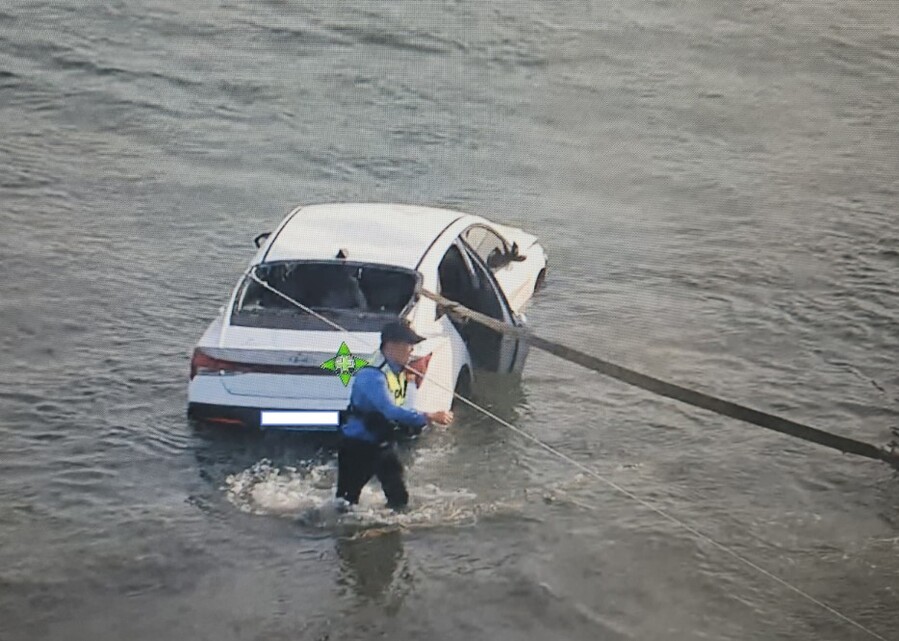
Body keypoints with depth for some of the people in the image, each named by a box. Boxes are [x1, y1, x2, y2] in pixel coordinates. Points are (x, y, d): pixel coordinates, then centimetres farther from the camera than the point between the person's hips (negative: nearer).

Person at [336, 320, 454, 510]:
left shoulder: (398, 373, 3)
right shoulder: (372, 376, -27)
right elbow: (391, 411, -39)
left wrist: (416, 423, -3)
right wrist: (429, 417, -40)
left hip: (383, 444, 8)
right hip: (358, 446, -8)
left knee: (398, 496, 2)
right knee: (347, 498, 1)